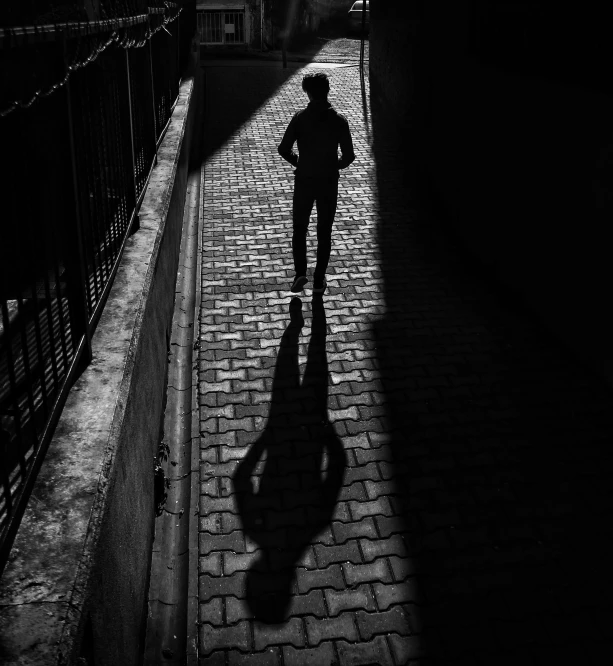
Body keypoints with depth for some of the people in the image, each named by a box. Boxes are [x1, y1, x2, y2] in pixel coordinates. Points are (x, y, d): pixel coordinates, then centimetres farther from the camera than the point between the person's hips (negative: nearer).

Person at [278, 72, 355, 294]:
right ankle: (319, 280, 16)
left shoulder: (300, 118, -8)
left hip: (304, 181, -1)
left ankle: (300, 273, 2)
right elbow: (349, 156, -7)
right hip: (329, 182, 1)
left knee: (299, 229, 15)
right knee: (324, 233, 12)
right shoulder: (339, 120, -7)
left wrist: (298, 162, 9)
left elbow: (284, 149, -10)